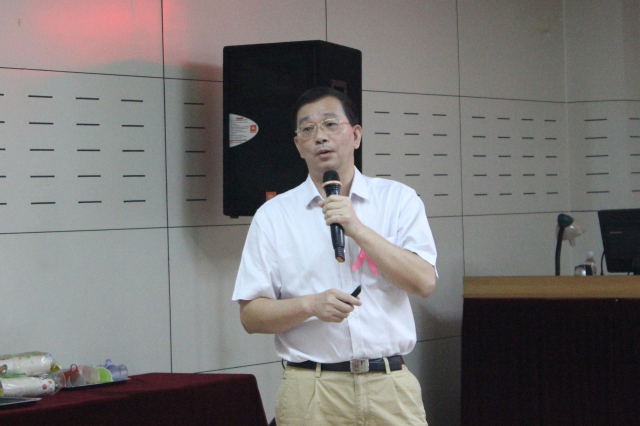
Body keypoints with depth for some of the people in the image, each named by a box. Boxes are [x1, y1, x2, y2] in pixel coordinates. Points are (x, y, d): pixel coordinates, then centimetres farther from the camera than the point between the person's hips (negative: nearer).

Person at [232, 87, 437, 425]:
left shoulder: (399, 200, 7)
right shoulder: (273, 216, 5)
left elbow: (424, 282, -5)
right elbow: (250, 315, 1)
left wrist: (358, 229, -12)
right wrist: (311, 305, -16)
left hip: (390, 385, 1)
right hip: (311, 394, 0)